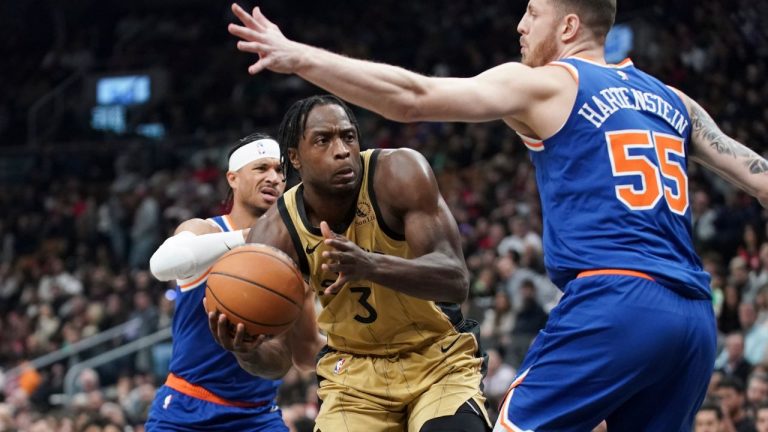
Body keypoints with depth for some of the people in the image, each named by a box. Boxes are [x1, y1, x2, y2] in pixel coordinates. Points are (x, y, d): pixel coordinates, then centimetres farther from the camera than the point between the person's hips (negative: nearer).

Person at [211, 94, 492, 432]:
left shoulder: (399, 173, -24)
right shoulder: (273, 235, -17)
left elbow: (456, 281, -33)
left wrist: (370, 265, -51)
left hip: (438, 357, -2)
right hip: (354, 369, 2)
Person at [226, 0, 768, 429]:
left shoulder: (544, 85, 4)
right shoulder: (671, 101, 22)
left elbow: (413, 97, -4)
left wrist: (297, 57, -3)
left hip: (612, 307, -6)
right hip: (693, 319, 6)